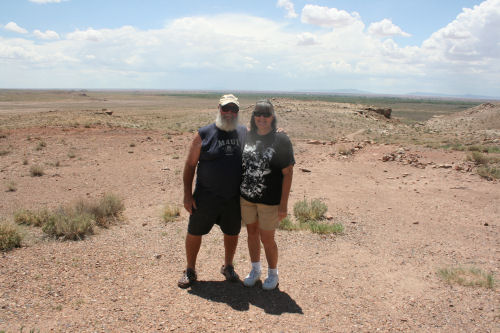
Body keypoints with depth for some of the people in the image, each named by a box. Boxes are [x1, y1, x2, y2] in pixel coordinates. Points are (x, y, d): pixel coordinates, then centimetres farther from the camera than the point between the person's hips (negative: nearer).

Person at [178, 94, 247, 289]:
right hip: (206, 197, -2)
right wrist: (187, 194, -9)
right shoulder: (204, 134, -6)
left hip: (235, 198, 3)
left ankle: (228, 267, 38)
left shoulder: (244, 133, 4)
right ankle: (190, 270, 28)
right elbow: (190, 165, -4)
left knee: (232, 233, 15)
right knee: (195, 232, 7)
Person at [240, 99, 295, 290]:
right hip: (246, 198, 5)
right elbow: (241, 166, 10)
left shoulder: (281, 140, -12)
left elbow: (288, 173, -12)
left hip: (270, 201, -4)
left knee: (267, 239, 7)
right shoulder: (248, 137, 2)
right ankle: (255, 270, 39)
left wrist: (284, 204, -14)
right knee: (252, 233, 18)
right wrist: (237, 192, 9)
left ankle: (273, 274, 32)